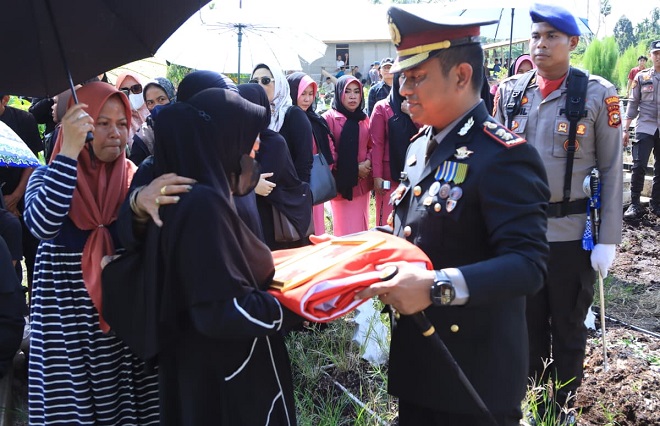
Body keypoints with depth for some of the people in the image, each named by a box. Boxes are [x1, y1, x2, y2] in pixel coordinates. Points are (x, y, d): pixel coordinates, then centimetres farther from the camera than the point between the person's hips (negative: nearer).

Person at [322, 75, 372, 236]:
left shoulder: (364, 119, 11)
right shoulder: (329, 117, -8)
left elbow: (372, 146, 17)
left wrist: (368, 162, -5)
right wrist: (353, 168, -10)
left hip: (362, 182, 6)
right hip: (341, 182, -6)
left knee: (361, 227, 12)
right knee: (346, 229, -1)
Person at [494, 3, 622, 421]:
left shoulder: (598, 94, -7)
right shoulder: (510, 91, 2)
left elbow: (612, 171, -6)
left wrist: (608, 240, -9)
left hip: (572, 232, -3)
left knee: (568, 327, 12)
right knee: (529, 322, 17)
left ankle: (563, 408, 32)